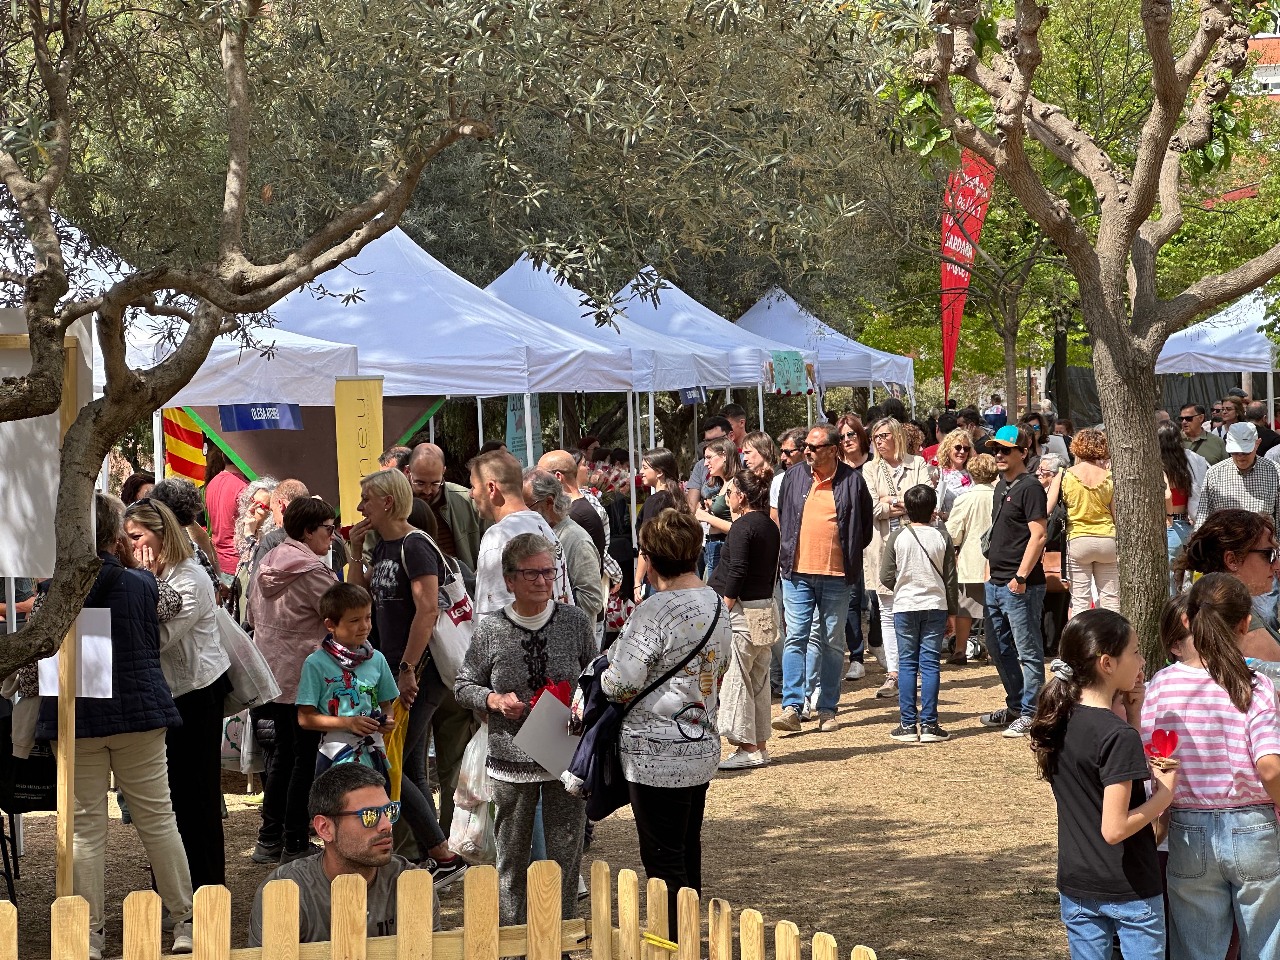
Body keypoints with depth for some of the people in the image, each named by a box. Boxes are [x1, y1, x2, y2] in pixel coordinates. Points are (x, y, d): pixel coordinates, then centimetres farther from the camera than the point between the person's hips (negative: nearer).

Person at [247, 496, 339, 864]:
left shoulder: (267, 563, 11)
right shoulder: (313, 570, -16)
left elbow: (253, 614, 20)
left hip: (271, 672, 9)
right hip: (304, 677, -8)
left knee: (283, 754, 16)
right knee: (306, 758, 0)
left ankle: (270, 840, 20)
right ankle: (295, 843, 4)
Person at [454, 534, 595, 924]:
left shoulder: (576, 622, -1)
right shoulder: (490, 630, -4)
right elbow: (464, 685, 6)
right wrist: (495, 700, -12)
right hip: (512, 760, -1)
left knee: (566, 852, 6)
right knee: (511, 853, 9)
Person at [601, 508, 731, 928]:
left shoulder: (655, 611, -20)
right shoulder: (716, 604, 5)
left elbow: (621, 684, -22)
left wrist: (604, 672, -1)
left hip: (658, 756, -8)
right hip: (703, 749, 9)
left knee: (663, 861, 0)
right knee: (688, 850, 19)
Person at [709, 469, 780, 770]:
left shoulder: (742, 525, -13)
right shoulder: (770, 526, 12)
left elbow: (737, 571, -19)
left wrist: (723, 609, -15)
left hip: (742, 610, -9)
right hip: (765, 608, 9)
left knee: (735, 678, -4)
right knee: (758, 680, 13)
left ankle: (747, 748, -3)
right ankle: (759, 746, 17)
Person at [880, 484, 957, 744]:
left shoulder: (898, 537, -5)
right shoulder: (942, 537, -3)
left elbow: (886, 577, -3)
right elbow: (950, 578, 2)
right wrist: (951, 613, 10)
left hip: (905, 607, 0)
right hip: (936, 606, 1)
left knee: (907, 665, 5)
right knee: (930, 664, 2)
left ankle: (907, 724, 3)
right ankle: (928, 724, 0)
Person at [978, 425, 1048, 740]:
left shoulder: (1030, 488, -12)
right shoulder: (1001, 487, 16)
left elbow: (1038, 536, -18)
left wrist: (1021, 577, -22)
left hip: (1020, 586, -10)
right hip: (996, 583, 10)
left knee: (1027, 651, -3)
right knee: (998, 648, 17)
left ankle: (1030, 713, 3)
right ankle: (1015, 705, 29)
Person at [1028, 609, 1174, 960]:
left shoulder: (1059, 721, 0)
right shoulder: (1119, 736, -22)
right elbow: (1115, 828, -25)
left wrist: (1132, 717, 4)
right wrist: (1166, 794, -12)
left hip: (1076, 888, 7)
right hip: (1128, 891, -7)